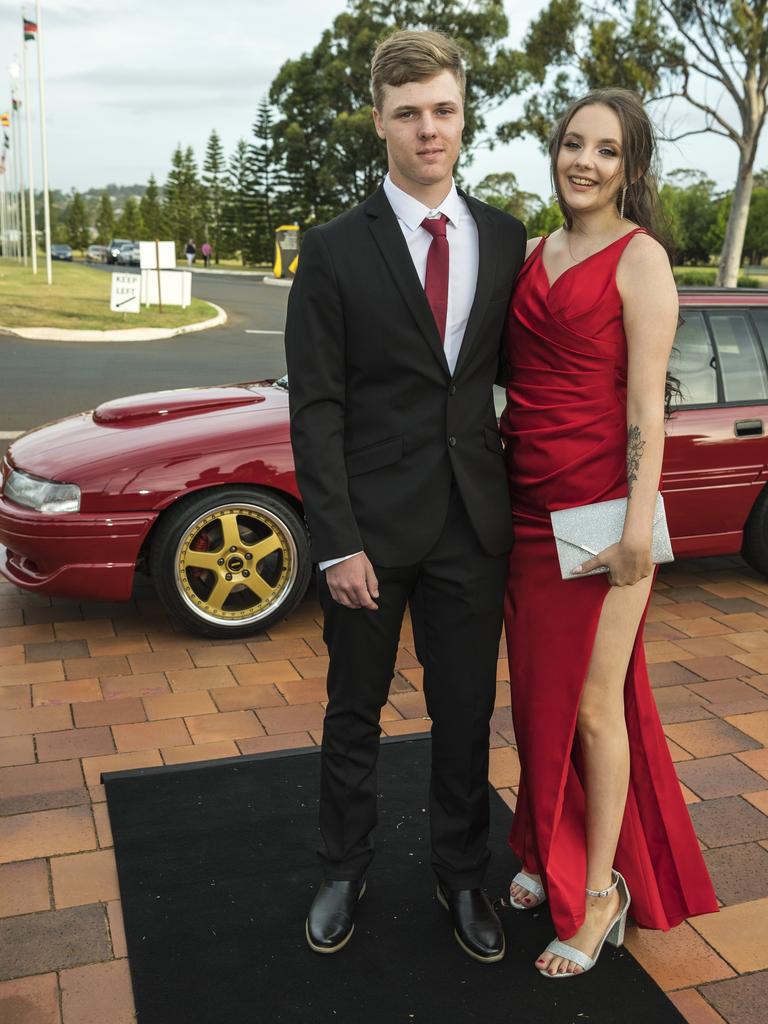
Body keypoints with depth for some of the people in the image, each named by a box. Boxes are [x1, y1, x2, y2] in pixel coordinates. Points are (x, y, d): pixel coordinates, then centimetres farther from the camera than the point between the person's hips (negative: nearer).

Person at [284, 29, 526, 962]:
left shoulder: (504, 238, 6)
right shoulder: (334, 250, -5)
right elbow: (315, 408, -8)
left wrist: (516, 493, 4)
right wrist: (337, 542, -13)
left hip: (474, 522, 3)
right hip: (373, 524, -2)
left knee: (467, 714, 13)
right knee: (354, 713, 14)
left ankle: (461, 875, 35)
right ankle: (343, 871, 36)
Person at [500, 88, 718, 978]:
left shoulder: (639, 258, -7)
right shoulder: (536, 254, 12)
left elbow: (647, 402, -12)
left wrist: (638, 527, -17)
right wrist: (497, 488, 11)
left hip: (599, 508, -6)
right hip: (528, 505, 6)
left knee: (592, 705, 2)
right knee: (537, 693, 15)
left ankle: (600, 895, 21)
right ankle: (552, 854, 35)